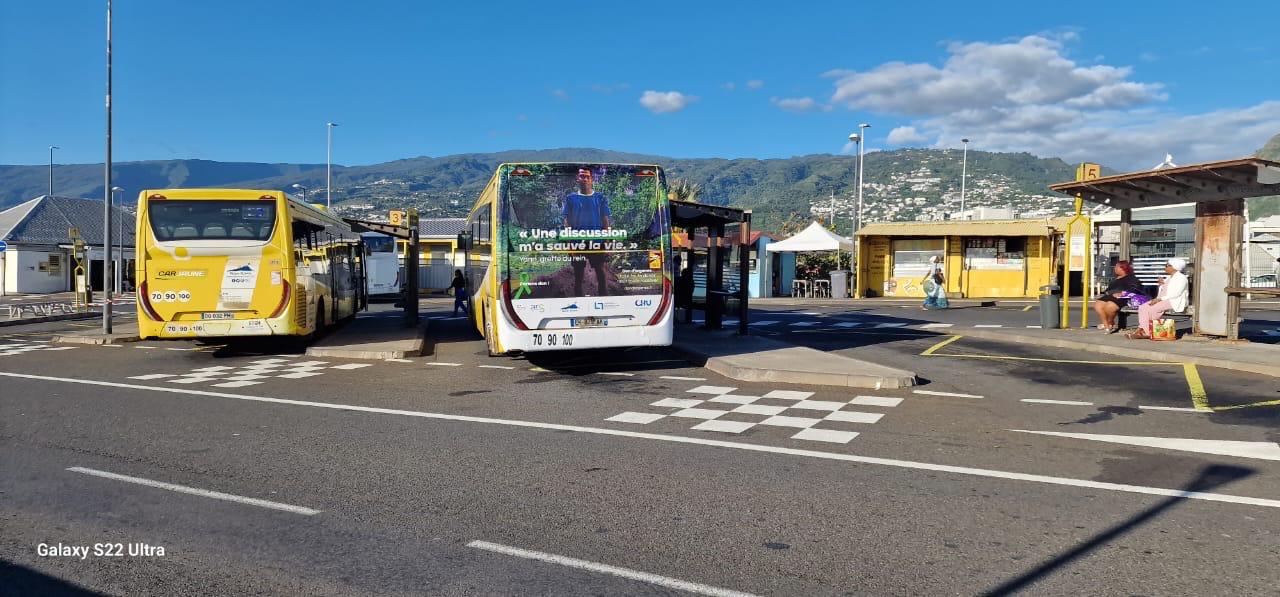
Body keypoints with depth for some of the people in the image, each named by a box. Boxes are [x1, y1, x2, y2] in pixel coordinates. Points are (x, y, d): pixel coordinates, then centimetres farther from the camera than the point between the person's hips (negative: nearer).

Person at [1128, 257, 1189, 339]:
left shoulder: (1181, 278, -6)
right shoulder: (1168, 277, 23)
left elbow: (1176, 294, -18)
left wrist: (1160, 299, -22)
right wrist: (1161, 285, 5)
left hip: (1174, 302, -9)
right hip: (1162, 300, 9)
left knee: (1152, 309, -29)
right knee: (1143, 307, -14)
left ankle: (1147, 332, -21)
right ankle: (1141, 330, -26)